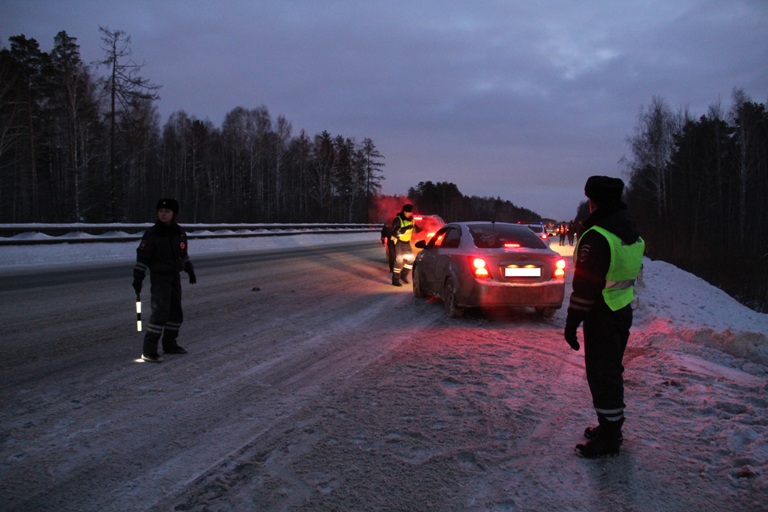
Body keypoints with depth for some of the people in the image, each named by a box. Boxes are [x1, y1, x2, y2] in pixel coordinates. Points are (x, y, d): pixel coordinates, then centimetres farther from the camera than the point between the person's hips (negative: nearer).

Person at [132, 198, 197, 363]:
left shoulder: (180, 233, 5)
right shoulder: (152, 234, -12)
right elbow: (142, 257, -11)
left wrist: (190, 270, 24)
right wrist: (138, 278, -14)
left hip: (175, 277, 7)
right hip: (159, 277, -7)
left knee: (176, 312, 13)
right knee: (160, 311, -16)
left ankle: (169, 344, 27)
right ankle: (148, 351, -13)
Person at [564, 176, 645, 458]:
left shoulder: (597, 236, -20)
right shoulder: (633, 233, 10)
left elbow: (585, 284, -21)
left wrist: (572, 321, -16)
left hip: (602, 316, -9)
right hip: (624, 310, 9)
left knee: (601, 374, -1)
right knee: (612, 371, 19)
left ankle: (608, 437, 6)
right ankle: (612, 426, 31)